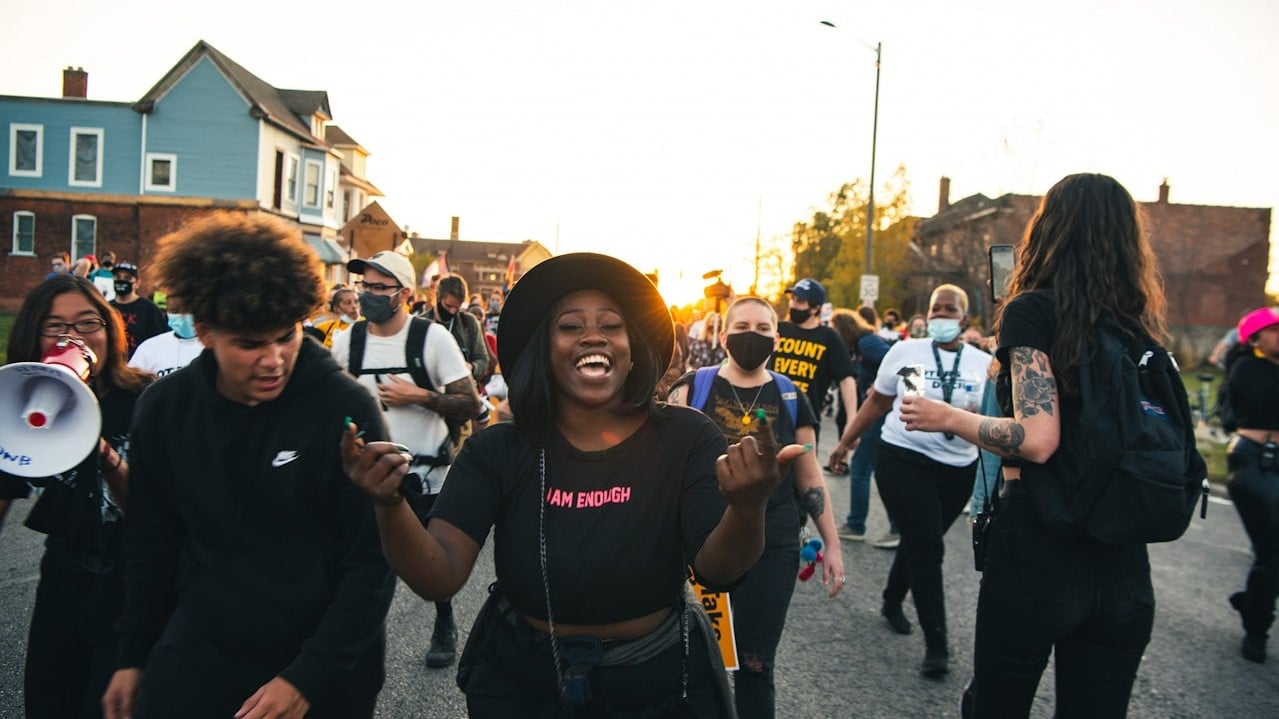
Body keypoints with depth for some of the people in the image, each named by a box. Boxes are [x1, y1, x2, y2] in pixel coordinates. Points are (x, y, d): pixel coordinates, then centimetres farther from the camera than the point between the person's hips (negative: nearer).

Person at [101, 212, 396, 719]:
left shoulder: (346, 409, -18)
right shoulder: (165, 408, -4)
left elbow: (373, 562, -16)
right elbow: (152, 543, 8)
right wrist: (133, 656, 12)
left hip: (323, 672, -2)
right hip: (195, 656, 3)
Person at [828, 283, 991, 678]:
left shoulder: (983, 363, 3)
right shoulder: (905, 352, -1)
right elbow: (876, 402, 7)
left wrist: (974, 420, -19)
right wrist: (846, 441, 7)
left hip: (957, 469, 3)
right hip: (903, 459, -3)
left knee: (919, 543, 15)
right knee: (927, 548, -8)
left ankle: (892, 602, 41)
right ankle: (936, 646, -1)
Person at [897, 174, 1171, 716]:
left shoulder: (1032, 309, -10)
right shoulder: (1141, 326, 6)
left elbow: (1037, 439, -21)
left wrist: (946, 418, -6)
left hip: (1037, 546, -5)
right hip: (1124, 562, 6)